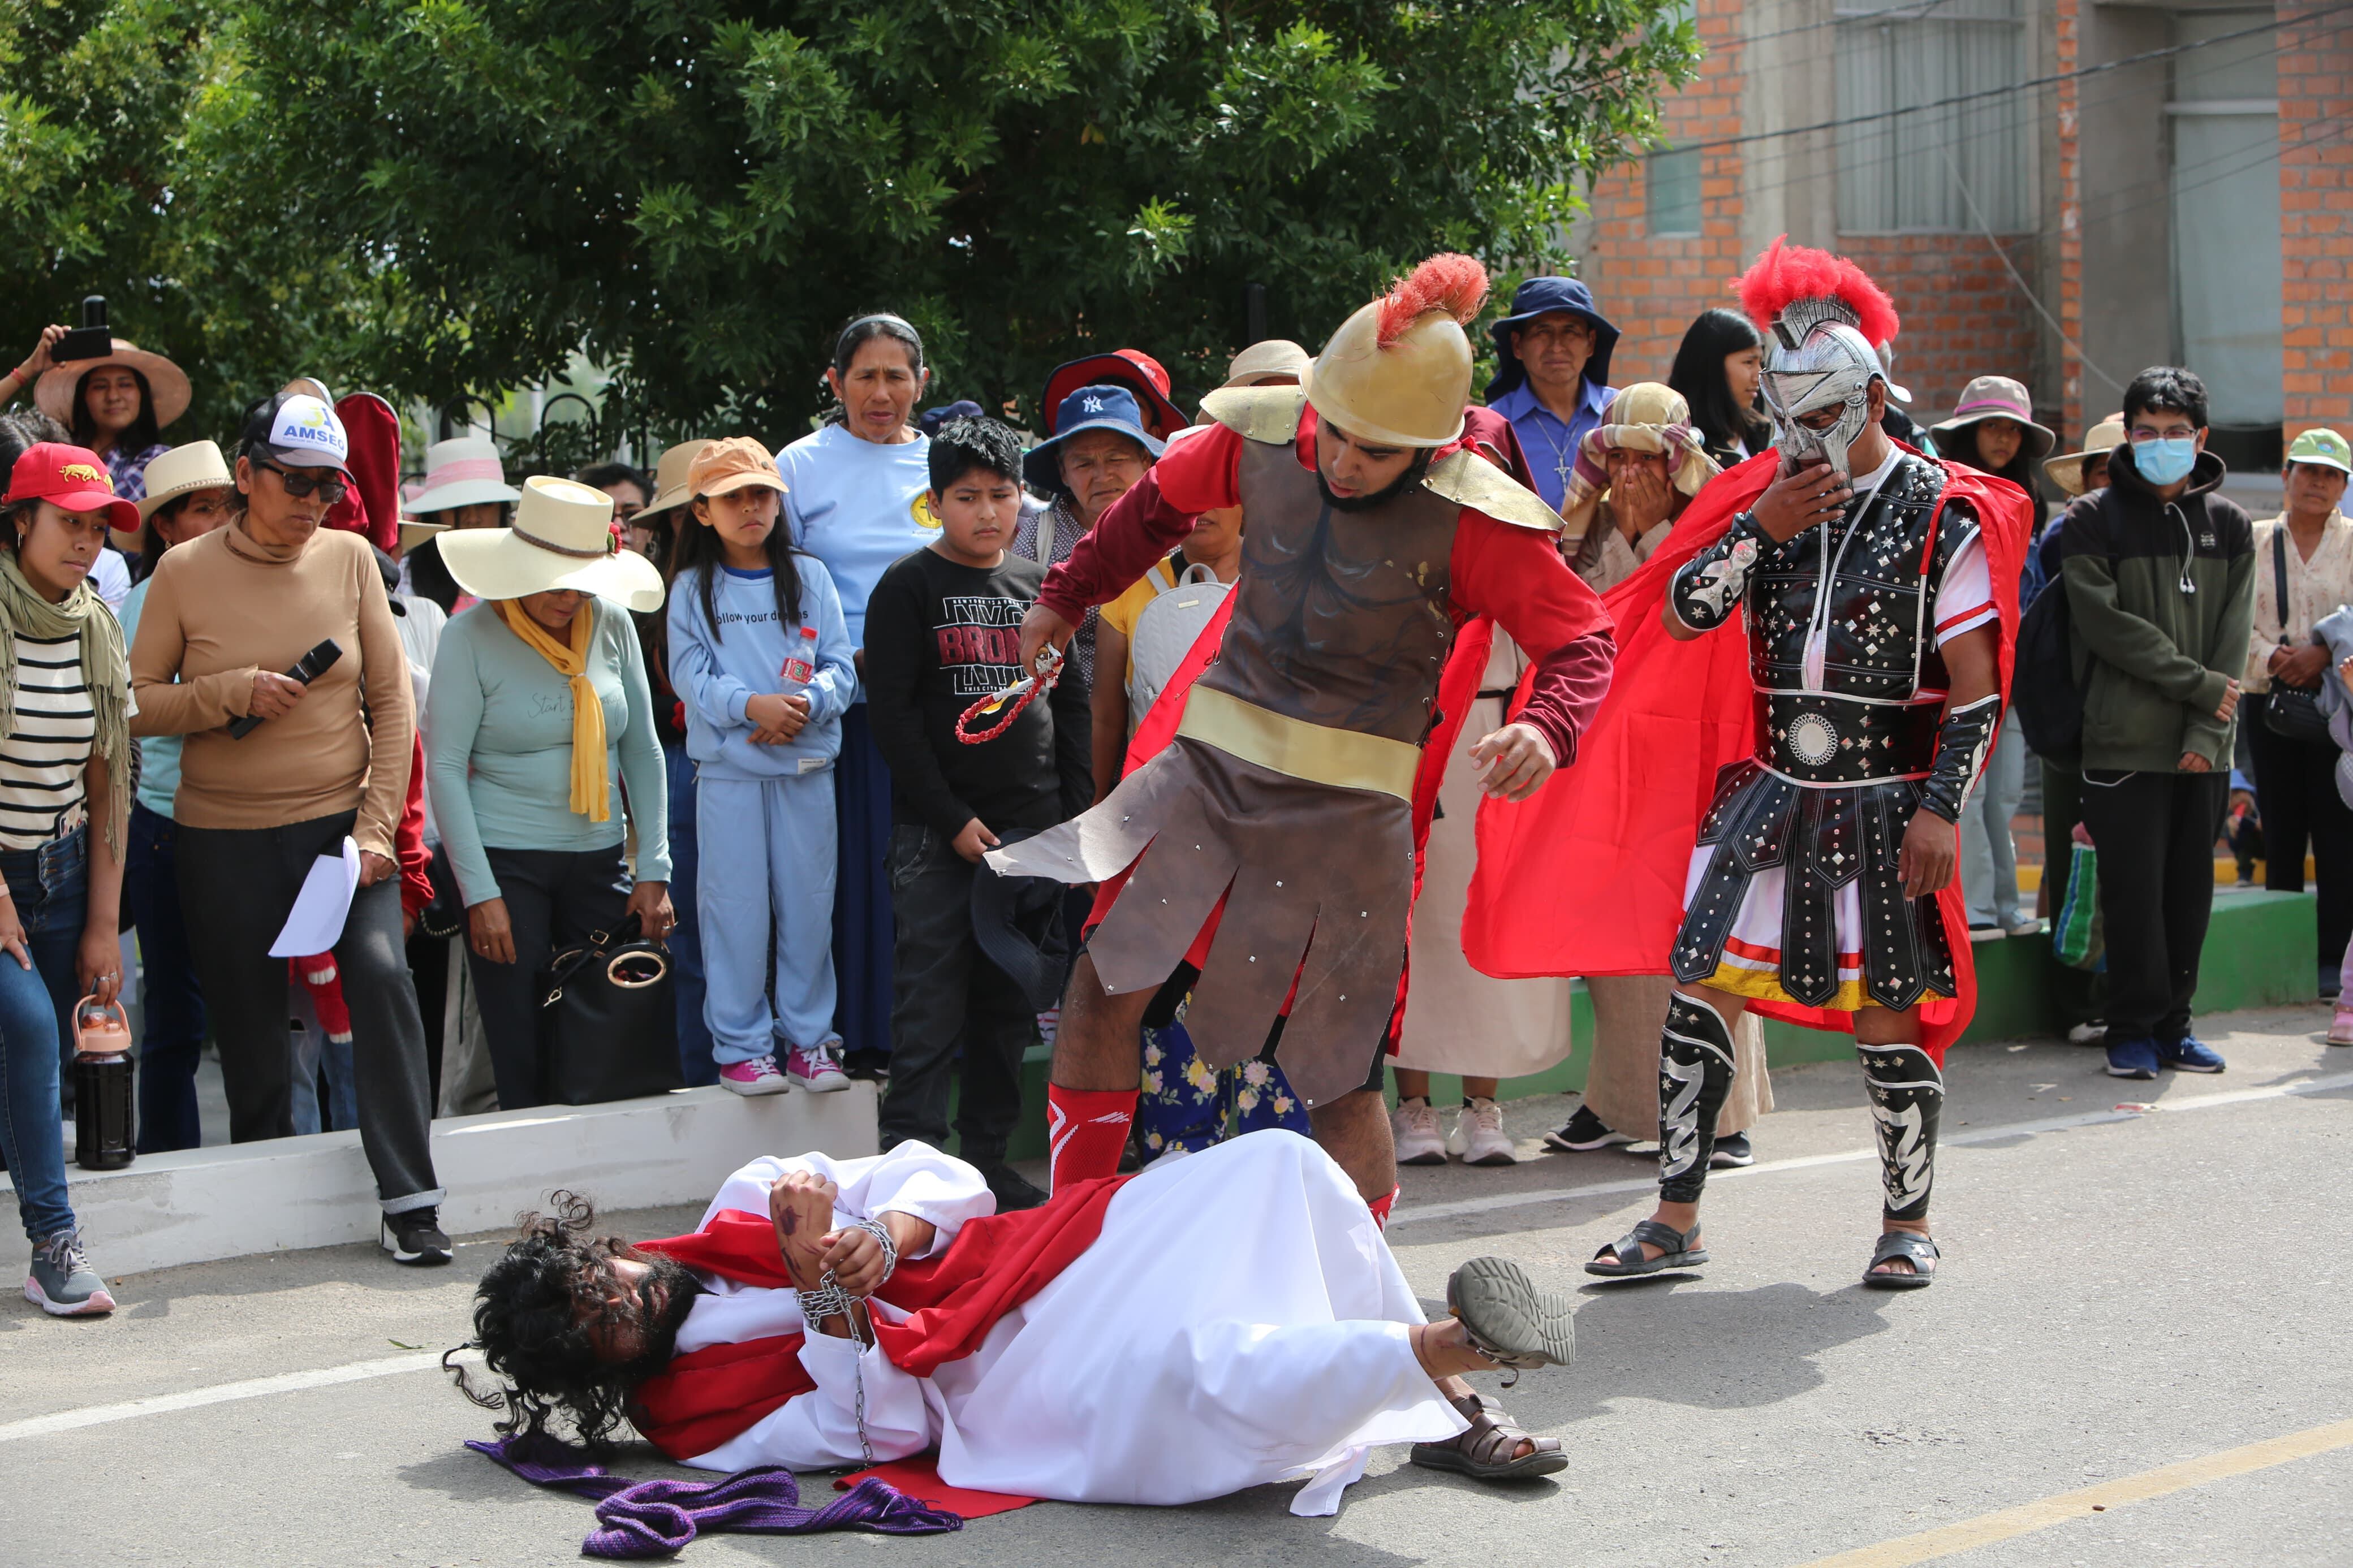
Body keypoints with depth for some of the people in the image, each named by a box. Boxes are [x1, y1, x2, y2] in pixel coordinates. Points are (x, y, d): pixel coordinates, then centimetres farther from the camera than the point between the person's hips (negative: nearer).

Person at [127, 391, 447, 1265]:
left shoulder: (350, 558, 1)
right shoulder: (185, 571, -3)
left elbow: (392, 699, 2)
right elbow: (136, 704, -1)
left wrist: (378, 825, -6)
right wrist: (232, 692, -18)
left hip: (342, 817, 0)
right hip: (224, 836, 0)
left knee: (381, 974, -18)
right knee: (249, 1020, 4)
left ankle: (410, 1203, -13)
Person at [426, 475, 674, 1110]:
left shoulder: (611, 624, 4)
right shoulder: (473, 635, -6)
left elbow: (642, 751, 10)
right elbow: (444, 769, -7)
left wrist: (654, 870, 4)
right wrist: (480, 894, -11)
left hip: (599, 860, 3)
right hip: (506, 863, -3)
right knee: (524, 1065, -1)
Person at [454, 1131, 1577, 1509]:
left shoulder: (742, 1211, 15)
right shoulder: (688, 1410, -1)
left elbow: (939, 1178, 10)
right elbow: (879, 1428, -11)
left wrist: (886, 1237, -12)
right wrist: (823, 1290, -20)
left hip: (1052, 1257, 7)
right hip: (994, 1385, -7)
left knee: (1282, 1165, -11)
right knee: (1199, 1368, -40)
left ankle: (1449, 1420, -8)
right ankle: (1441, 1350, -34)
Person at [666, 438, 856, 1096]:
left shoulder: (810, 576, 9)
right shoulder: (693, 589, 5)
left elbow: (841, 667, 4)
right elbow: (691, 677, -3)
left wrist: (807, 702, -16)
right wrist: (751, 705, -19)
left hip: (807, 767, 2)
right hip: (729, 770, -2)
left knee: (808, 905, 4)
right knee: (738, 908, -1)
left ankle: (808, 1039, 14)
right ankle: (741, 1045, 7)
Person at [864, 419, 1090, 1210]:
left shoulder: (1041, 587, 13)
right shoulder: (908, 589, -1)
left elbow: (1072, 702, 16)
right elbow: (893, 713, -6)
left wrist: (1075, 810, 5)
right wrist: (951, 818, -11)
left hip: (1032, 830, 5)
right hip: (937, 833, -5)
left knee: (1009, 1001, 9)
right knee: (932, 1001, -7)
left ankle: (989, 1157, 17)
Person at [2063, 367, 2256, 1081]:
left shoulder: (2229, 525, 12)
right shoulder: (2093, 520, 1)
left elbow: (2234, 638, 5)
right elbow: (2107, 625, -9)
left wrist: (2208, 734, -6)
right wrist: (2201, 685, -10)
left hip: (2203, 748, 3)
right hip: (2126, 742, -3)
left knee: (2191, 887, 5)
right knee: (2134, 889, -4)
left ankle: (2173, 1023, 15)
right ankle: (2134, 1029, 6)